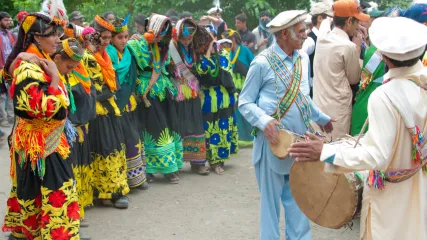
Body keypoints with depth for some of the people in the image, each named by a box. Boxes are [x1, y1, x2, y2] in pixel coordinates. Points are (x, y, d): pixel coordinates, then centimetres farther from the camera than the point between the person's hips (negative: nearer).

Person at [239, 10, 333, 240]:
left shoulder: (303, 58, 6)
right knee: (271, 199, 8)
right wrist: (264, 122, -23)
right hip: (274, 141, -5)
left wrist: (322, 118, 23)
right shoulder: (262, 63, -13)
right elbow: (245, 102, -8)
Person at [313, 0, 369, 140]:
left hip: (319, 105, 7)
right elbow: (354, 79, -3)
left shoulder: (321, 40, 4)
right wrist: (357, 47, 1)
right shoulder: (348, 46, -17)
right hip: (337, 109, -7)